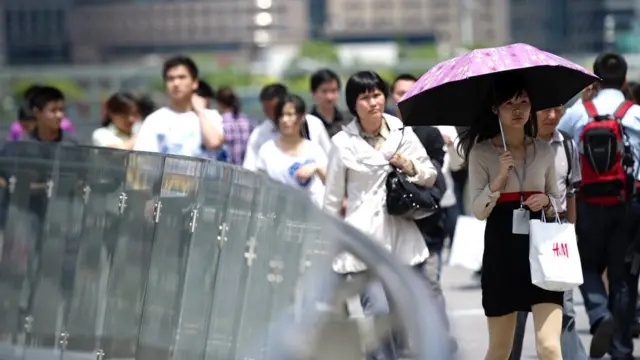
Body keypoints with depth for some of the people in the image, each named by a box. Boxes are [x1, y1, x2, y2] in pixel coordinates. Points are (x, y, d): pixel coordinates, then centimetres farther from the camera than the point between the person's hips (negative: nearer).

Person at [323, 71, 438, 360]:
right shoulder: (343, 143, 0)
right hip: (365, 236, -3)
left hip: (403, 235, 3)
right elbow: (333, 199, 7)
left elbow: (431, 176, 15)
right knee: (378, 311, -15)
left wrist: (411, 167, -6)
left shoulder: (402, 132, 6)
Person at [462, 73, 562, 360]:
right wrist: (500, 177, -19)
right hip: (501, 252, -1)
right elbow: (478, 211, -6)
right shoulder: (481, 152, -1)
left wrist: (546, 201, -7)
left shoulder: (544, 151, 7)